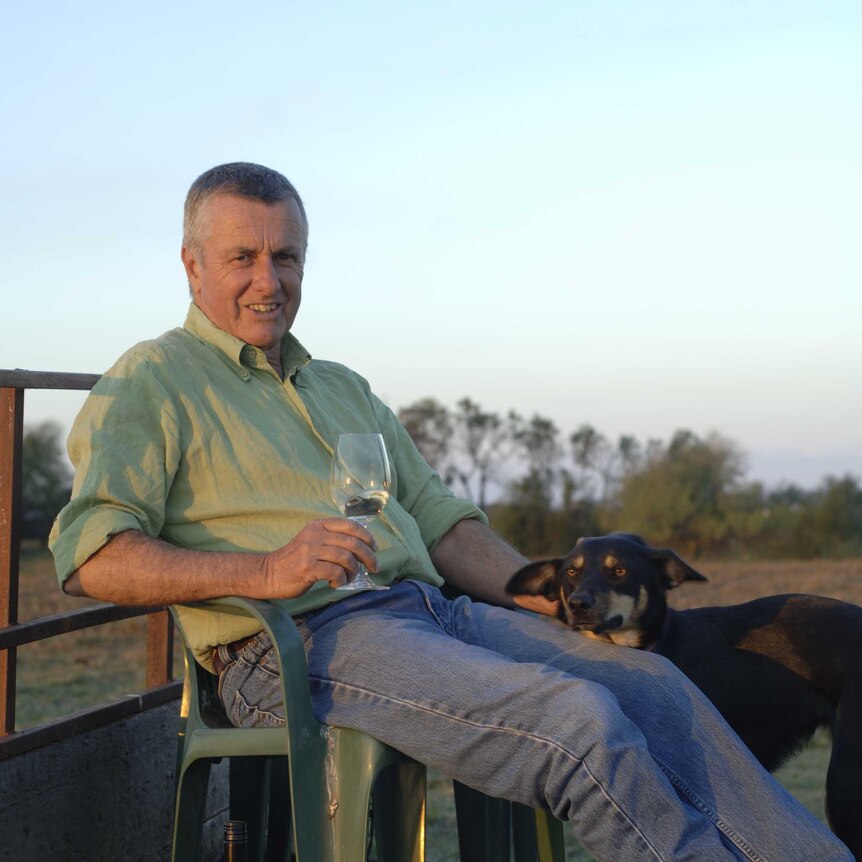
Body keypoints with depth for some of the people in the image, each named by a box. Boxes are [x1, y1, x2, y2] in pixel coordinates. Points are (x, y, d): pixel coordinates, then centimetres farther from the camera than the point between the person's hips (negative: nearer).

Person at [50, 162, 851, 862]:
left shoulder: (342, 389, 28)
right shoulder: (151, 382, 5)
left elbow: (437, 517, 23)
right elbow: (91, 555, -9)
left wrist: (541, 596, 4)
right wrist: (265, 570, -22)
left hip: (434, 607, 7)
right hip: (298, 643, -7)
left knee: (657, 685, -11)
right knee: (578, 719, -26)